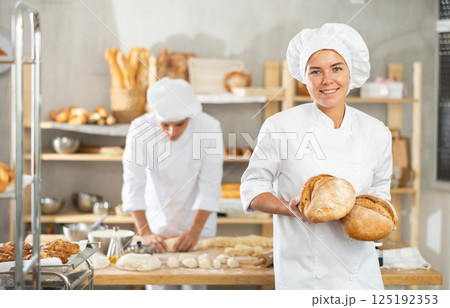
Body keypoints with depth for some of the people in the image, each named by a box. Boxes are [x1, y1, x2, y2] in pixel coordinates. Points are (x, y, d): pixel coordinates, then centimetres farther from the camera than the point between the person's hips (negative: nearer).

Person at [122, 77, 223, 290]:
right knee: (157, 285, 3)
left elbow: (209, 186, -19)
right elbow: (134, 185, -20)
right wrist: (145, 232, -29)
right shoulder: (140, 129, -19)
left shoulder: (209, 128, -20)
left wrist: (195, 231, -27)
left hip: (197, 223, 0)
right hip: (157, 224, 1)